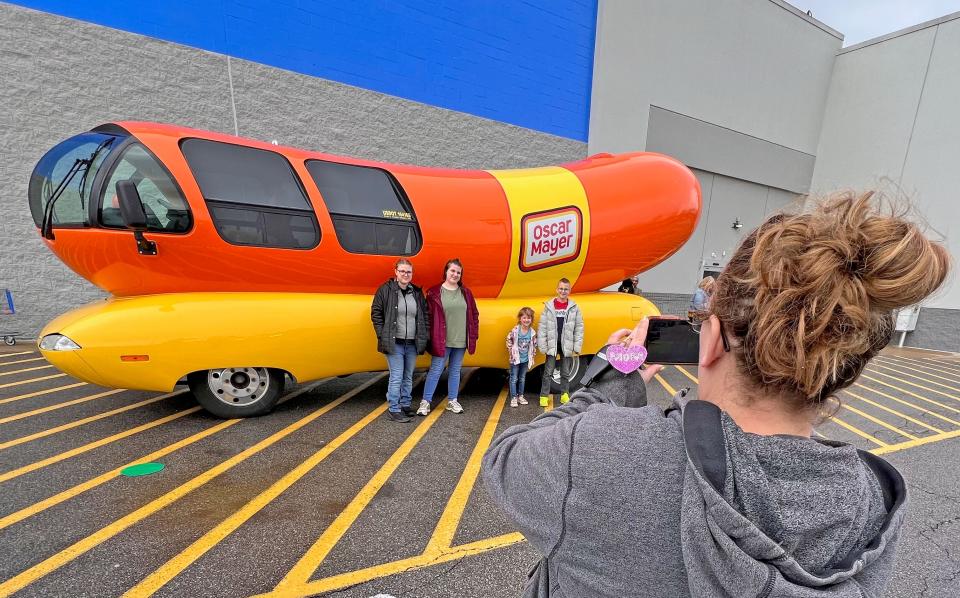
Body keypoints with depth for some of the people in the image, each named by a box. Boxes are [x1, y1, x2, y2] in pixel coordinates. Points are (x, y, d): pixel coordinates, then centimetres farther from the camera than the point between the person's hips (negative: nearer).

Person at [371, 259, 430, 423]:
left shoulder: (417, 292, 8)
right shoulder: (385, 290, -4)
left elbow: (426, 314, 13)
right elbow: (376, 313, -1)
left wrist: (424, 336, 6)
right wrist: (382, 335, -7)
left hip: (412, 343, 5)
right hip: (395, 343, -4)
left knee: (408, 377, 15)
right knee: (396, 377, -2)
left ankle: (405, 405, 30)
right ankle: (393, 410, 11)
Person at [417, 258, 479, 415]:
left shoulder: (466, 292, 7)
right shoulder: (434, 292, -6)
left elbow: (474, 315, 12)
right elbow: (429, 316, -7)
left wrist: (473, 335, 7)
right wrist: (431, 337, -10)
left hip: (460, 341, 4)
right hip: (442, 340, -4)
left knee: (455, 371, 15)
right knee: (435, 370, 2)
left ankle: (452, 401, 28)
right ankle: (425, 402, 14)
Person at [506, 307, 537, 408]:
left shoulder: (532, 332, -6)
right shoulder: (515, 330, -17)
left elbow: (534, 345, 6)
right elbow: (509, 341, -8)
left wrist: (532, 356, 5)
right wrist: (512, 353, -7)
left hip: (525, 360, 4)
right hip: (515, 359, -4)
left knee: (522, 379, 17)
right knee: (514, 379, 3)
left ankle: (520, 396, 30)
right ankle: (513, 398, 12)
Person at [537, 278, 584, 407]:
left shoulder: (574, 307, 1)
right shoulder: (549, 306, -2)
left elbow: (579, 328, 1)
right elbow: (542, 327, -3)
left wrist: (577, 347, -4)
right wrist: (542, 346, -7)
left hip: (567, 346, 1)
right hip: (552, 345, -1)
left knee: (565, 373, 13)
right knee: (548, 372, 5)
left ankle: (564, 395, 28)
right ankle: (544, 396, 15)